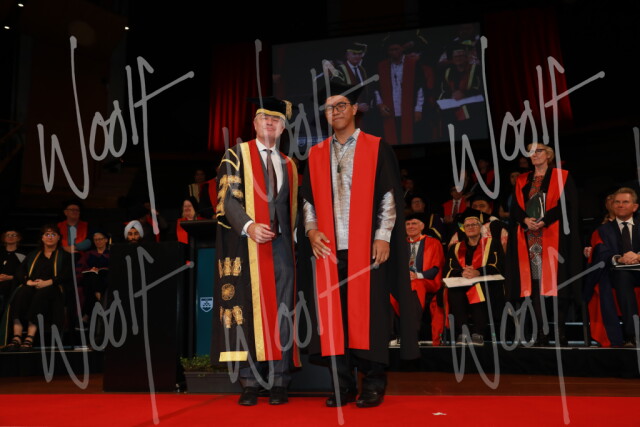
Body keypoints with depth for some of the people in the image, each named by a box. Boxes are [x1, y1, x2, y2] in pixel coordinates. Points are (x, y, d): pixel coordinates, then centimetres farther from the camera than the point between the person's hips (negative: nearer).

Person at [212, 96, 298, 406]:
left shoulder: (289, 165, 18)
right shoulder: (237, 155, 5)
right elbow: (227, 197, -6)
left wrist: (292, 236, 5)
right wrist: (248, 226, -21)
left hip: (281, 244, 4)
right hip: (246, 244, -3)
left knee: (280, 312, 1)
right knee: (248, 310, -3)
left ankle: (278, 382, 7)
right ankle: (250, 383, 4)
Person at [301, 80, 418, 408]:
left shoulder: (377, 149, 3)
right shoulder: (316, 155, 14)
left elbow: (389, 196, -2)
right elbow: (308, 199, 14)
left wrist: (383, 236, -10)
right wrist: (311, 230, -2)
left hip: (367, 246, -3)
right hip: (329, 248, 4)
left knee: (368, 313, 0)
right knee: (332, 316, 3)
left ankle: (373, 385, 11)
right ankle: (342, 385, 14)